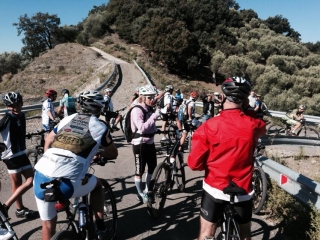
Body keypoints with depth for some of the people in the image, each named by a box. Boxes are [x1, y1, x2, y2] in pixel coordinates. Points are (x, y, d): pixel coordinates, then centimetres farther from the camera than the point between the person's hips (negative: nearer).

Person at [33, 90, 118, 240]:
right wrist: (98, 153, 40)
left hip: (40, 178, 4)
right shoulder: (99, 127, 8)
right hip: (66, 184, -4)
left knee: (48, 224, 24)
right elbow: (114, 154, 21)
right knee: (97, 184, 26)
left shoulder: (67, 119, 19)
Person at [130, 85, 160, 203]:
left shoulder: (150, 109, 6)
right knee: (140, 170, 5)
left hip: (150, 142, 8)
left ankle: (147, 190, 36)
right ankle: (140, 193, 24)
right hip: (140, 144, -8)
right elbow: (142, 128, -30)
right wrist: (154, 116, -30)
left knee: (153, 167, 16)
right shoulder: (137, 110, -18)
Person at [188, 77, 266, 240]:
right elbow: (262, 129, 15)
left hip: (215, 189, -2)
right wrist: (248, 110, 5)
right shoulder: (253, 125, -12)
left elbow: (194, 164, -15)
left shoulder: (209, 127, -19)